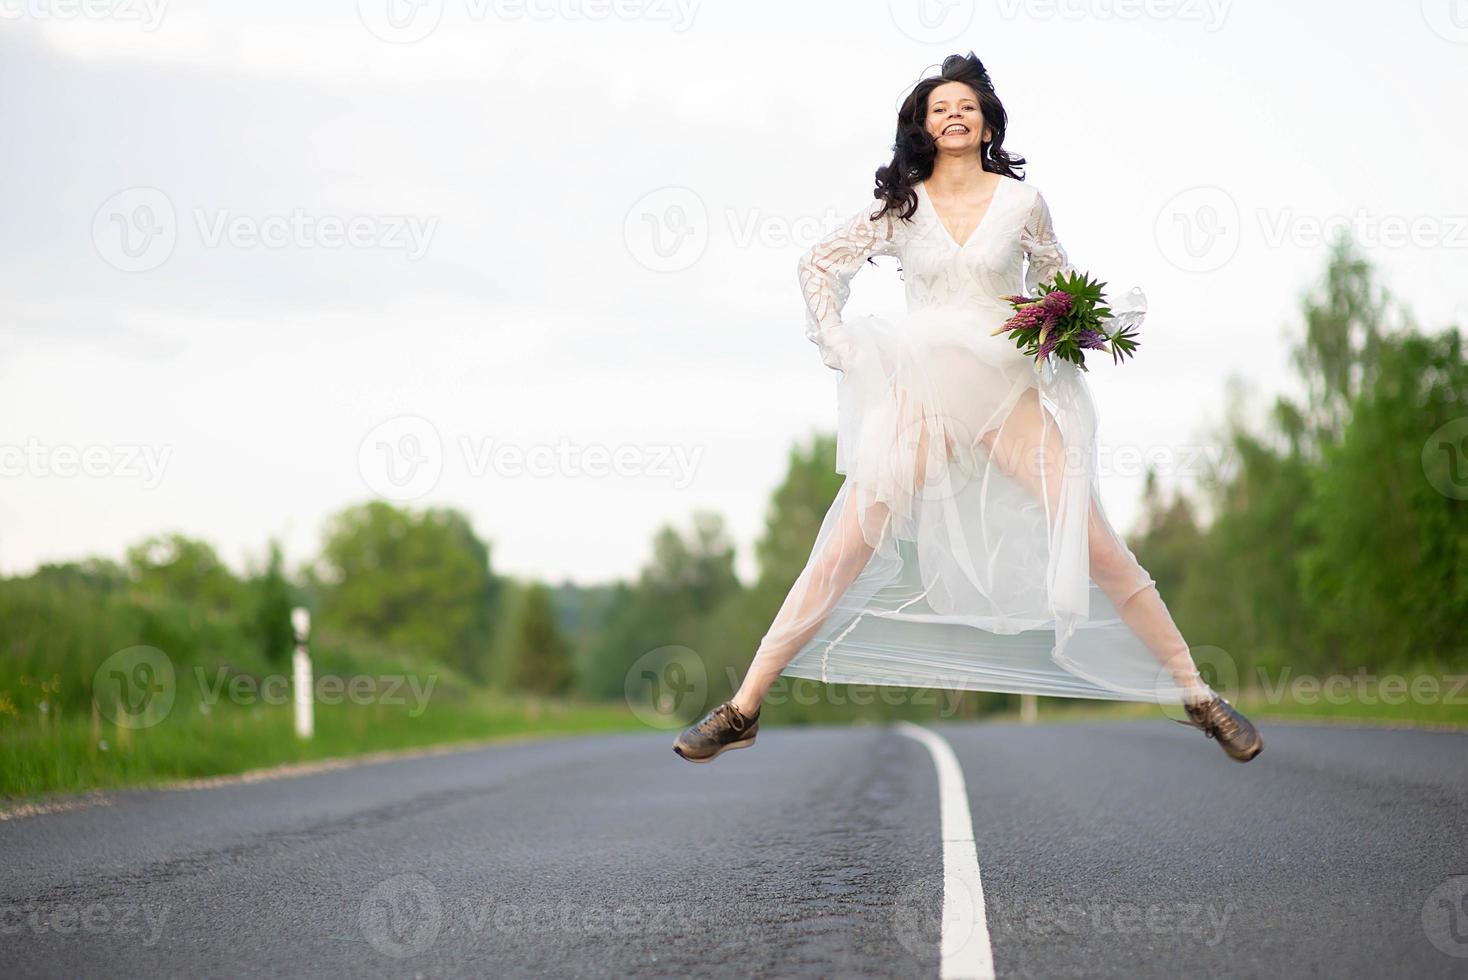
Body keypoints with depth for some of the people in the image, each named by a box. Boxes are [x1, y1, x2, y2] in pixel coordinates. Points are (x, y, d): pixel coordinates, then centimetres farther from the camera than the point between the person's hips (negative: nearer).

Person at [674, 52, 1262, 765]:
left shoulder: (1019, 201, 4)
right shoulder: (901, 204, 5)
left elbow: (1059, 284, 18)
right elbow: (818, 264, 18)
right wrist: (833, 335, 4)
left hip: (1010, 392, 0)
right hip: (922, 396, 0)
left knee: (1097, 544, -8)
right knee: (843, 551, -7)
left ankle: (1197, 695, 2)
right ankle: (743, 709, -2)